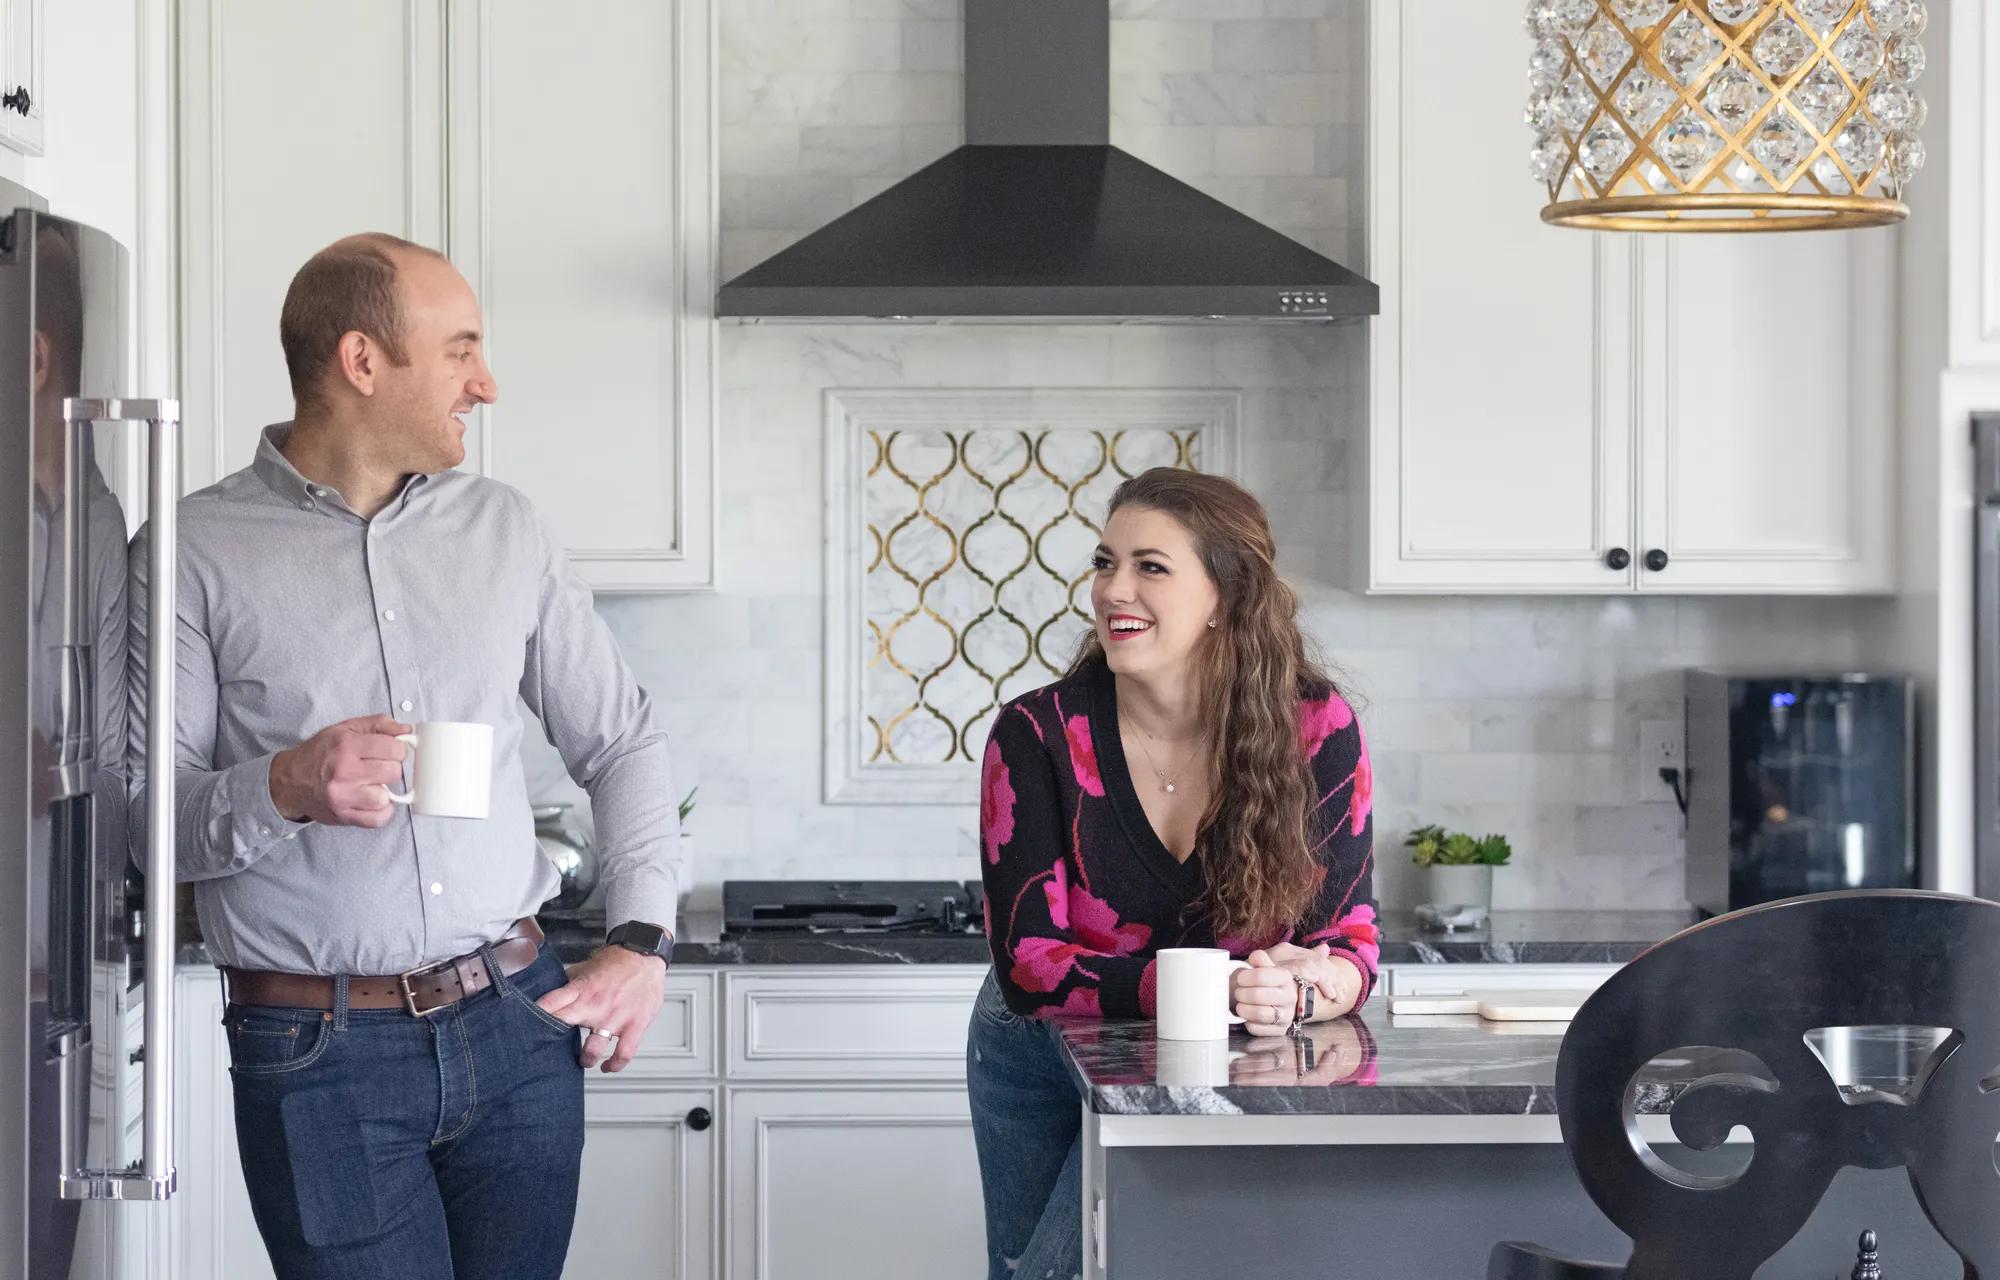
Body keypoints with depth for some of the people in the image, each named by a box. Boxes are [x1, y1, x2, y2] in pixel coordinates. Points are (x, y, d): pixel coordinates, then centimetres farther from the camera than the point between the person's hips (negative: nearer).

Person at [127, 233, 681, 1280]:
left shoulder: (501, 528, 11)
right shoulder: (194, 554, -3)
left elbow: (621, 741, 18)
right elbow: (134, 817, -6)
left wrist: (641, 942, 6)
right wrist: (281, 791, -25)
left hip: (518, 1024, 4)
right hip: (318, 1054, -4)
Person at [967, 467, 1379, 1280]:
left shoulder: (1317, 731, -18)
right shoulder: (1038, 736, -19)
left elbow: (1351, 939, -14)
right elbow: (1028, 964, -23)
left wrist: (1302, 990, -39)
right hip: (1045, 1056, 1)